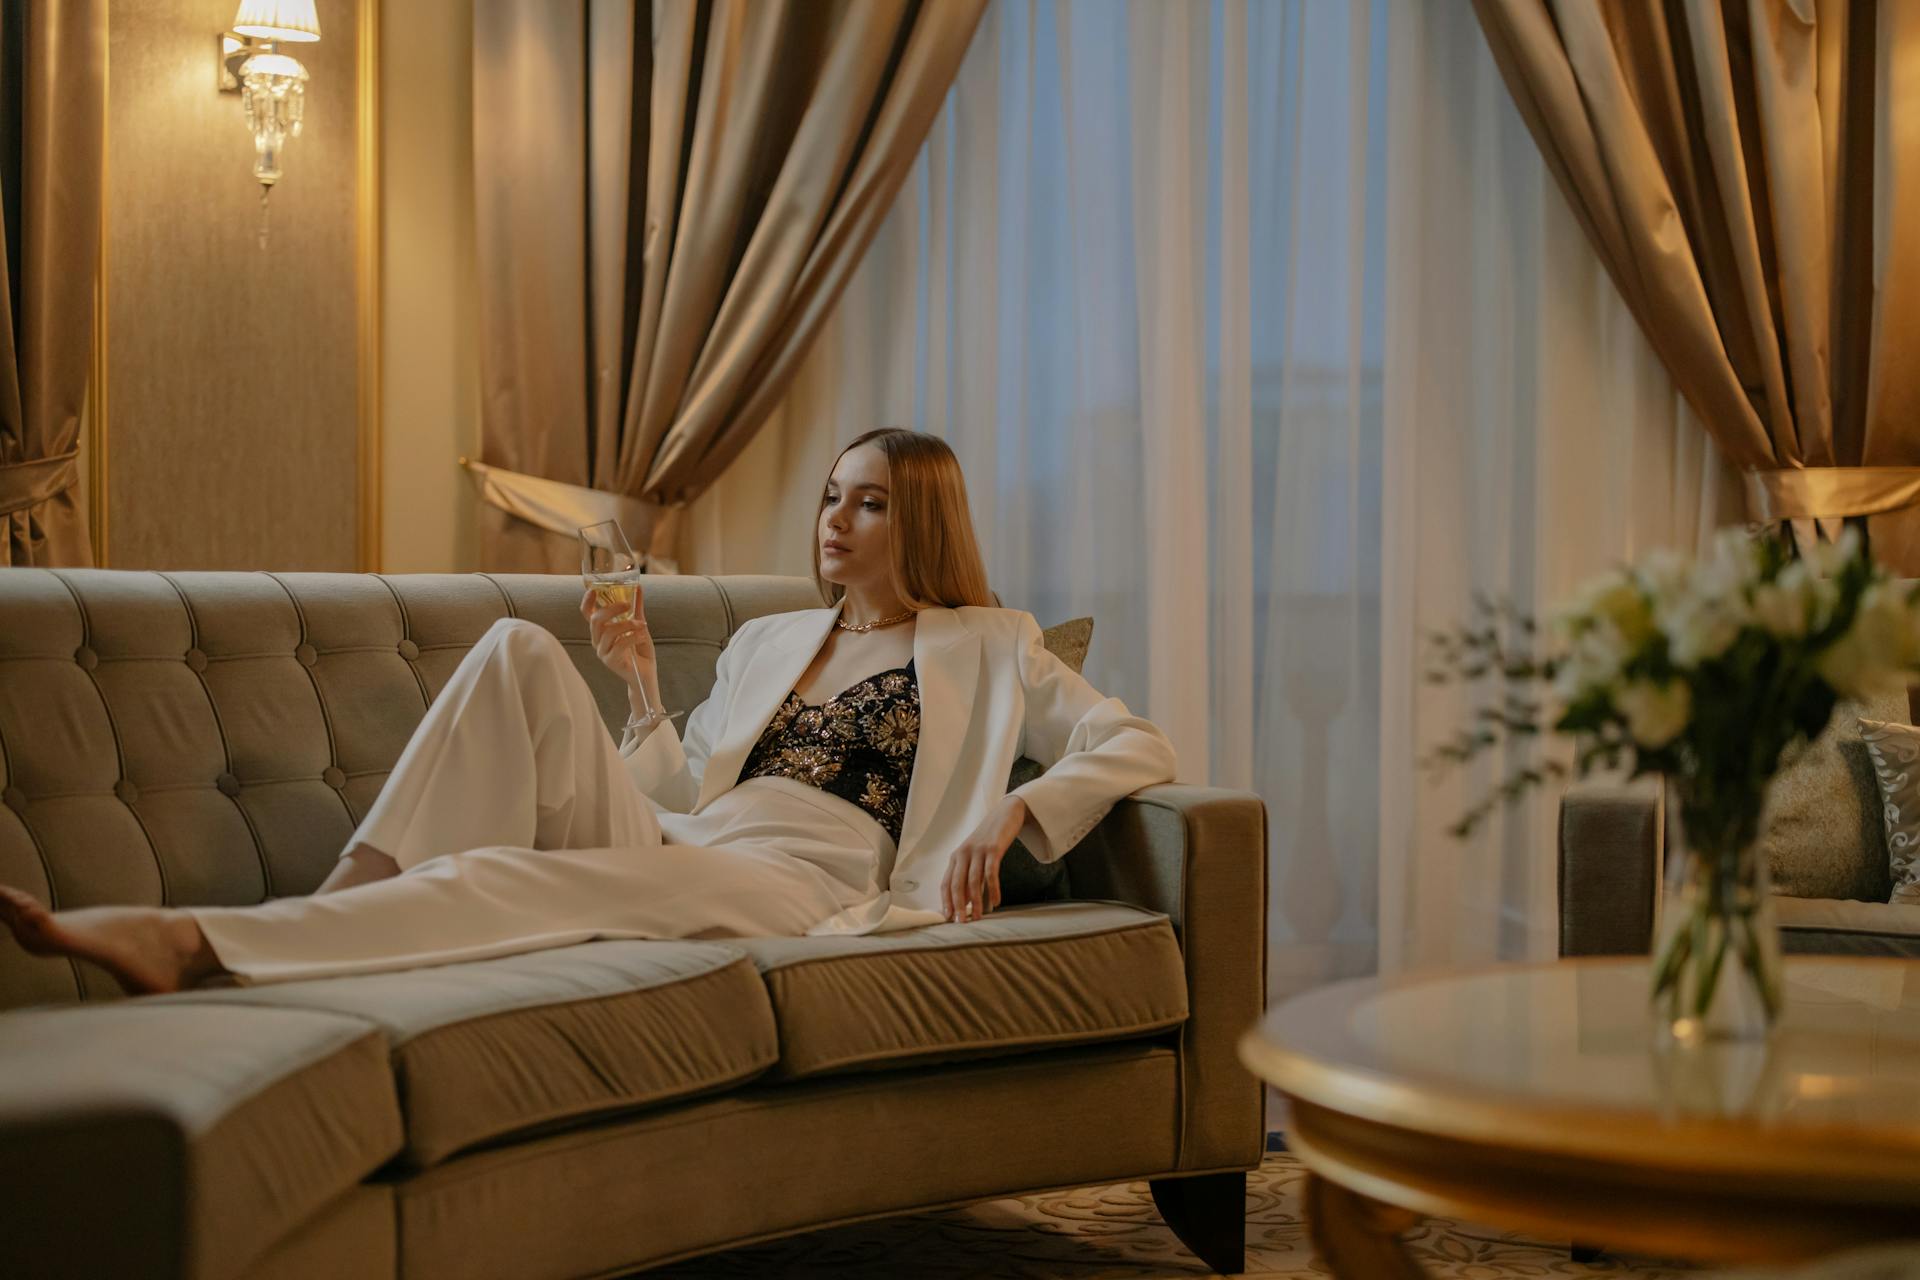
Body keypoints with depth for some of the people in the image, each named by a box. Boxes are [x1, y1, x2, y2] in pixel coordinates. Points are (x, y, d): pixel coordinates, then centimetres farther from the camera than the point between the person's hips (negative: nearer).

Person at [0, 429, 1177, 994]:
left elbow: (1141, 747, 8)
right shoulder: (767, 640, 31)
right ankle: (358, 893, -30)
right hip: (669, 845, 5)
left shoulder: (987, 648, 18)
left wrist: (1015, 813, -8)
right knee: (522, 649, -18)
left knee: (518, 875, -33)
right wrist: (642, 684, 8)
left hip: (806, 882, -5)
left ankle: (194, 943, -45)